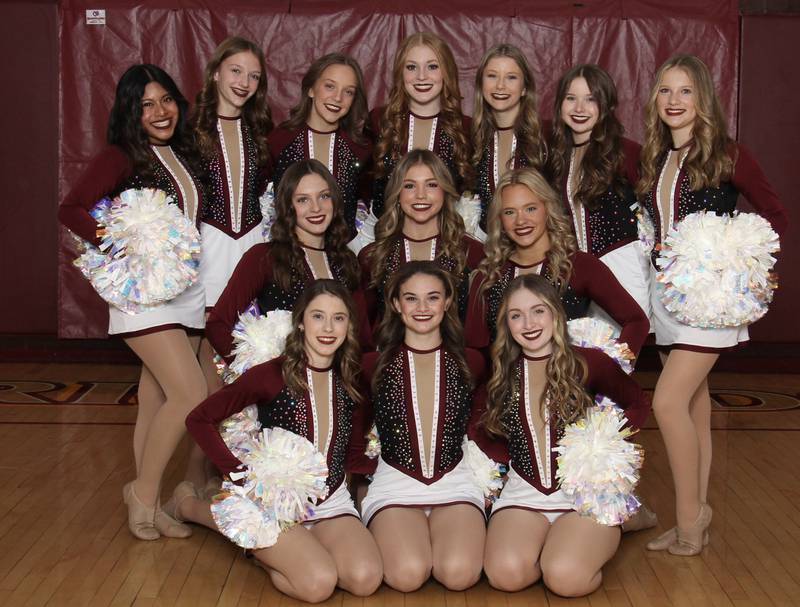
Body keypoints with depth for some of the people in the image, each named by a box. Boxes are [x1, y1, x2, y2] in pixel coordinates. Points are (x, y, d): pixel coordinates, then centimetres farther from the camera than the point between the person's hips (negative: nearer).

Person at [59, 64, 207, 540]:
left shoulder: (183, 153, 11)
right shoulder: (121, 157, -9)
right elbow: (71, 209, -16)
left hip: (186, 287, 6)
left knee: (158, 401, 10)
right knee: (190, 394, -14)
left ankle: (148, 503, 20)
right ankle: (143, 492, 4)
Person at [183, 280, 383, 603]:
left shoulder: (351, 379, 2)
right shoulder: (272, 374, -12)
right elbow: (199, 420, -9)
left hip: (331, 503, 3)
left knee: (366, 579, -23)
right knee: (319, 583, -23)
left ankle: (271, 551, 6)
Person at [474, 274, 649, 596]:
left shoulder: (588, 362, -2)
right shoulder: (500, 373, 8)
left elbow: (638, 405, 10)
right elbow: (475, 428, 17)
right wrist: (511, 456, 1)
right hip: (524, 491, 3)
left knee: (566, 578, -29)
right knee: (506, 574, -26)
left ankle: (597, 541, 5)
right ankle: (550, 543, 7)